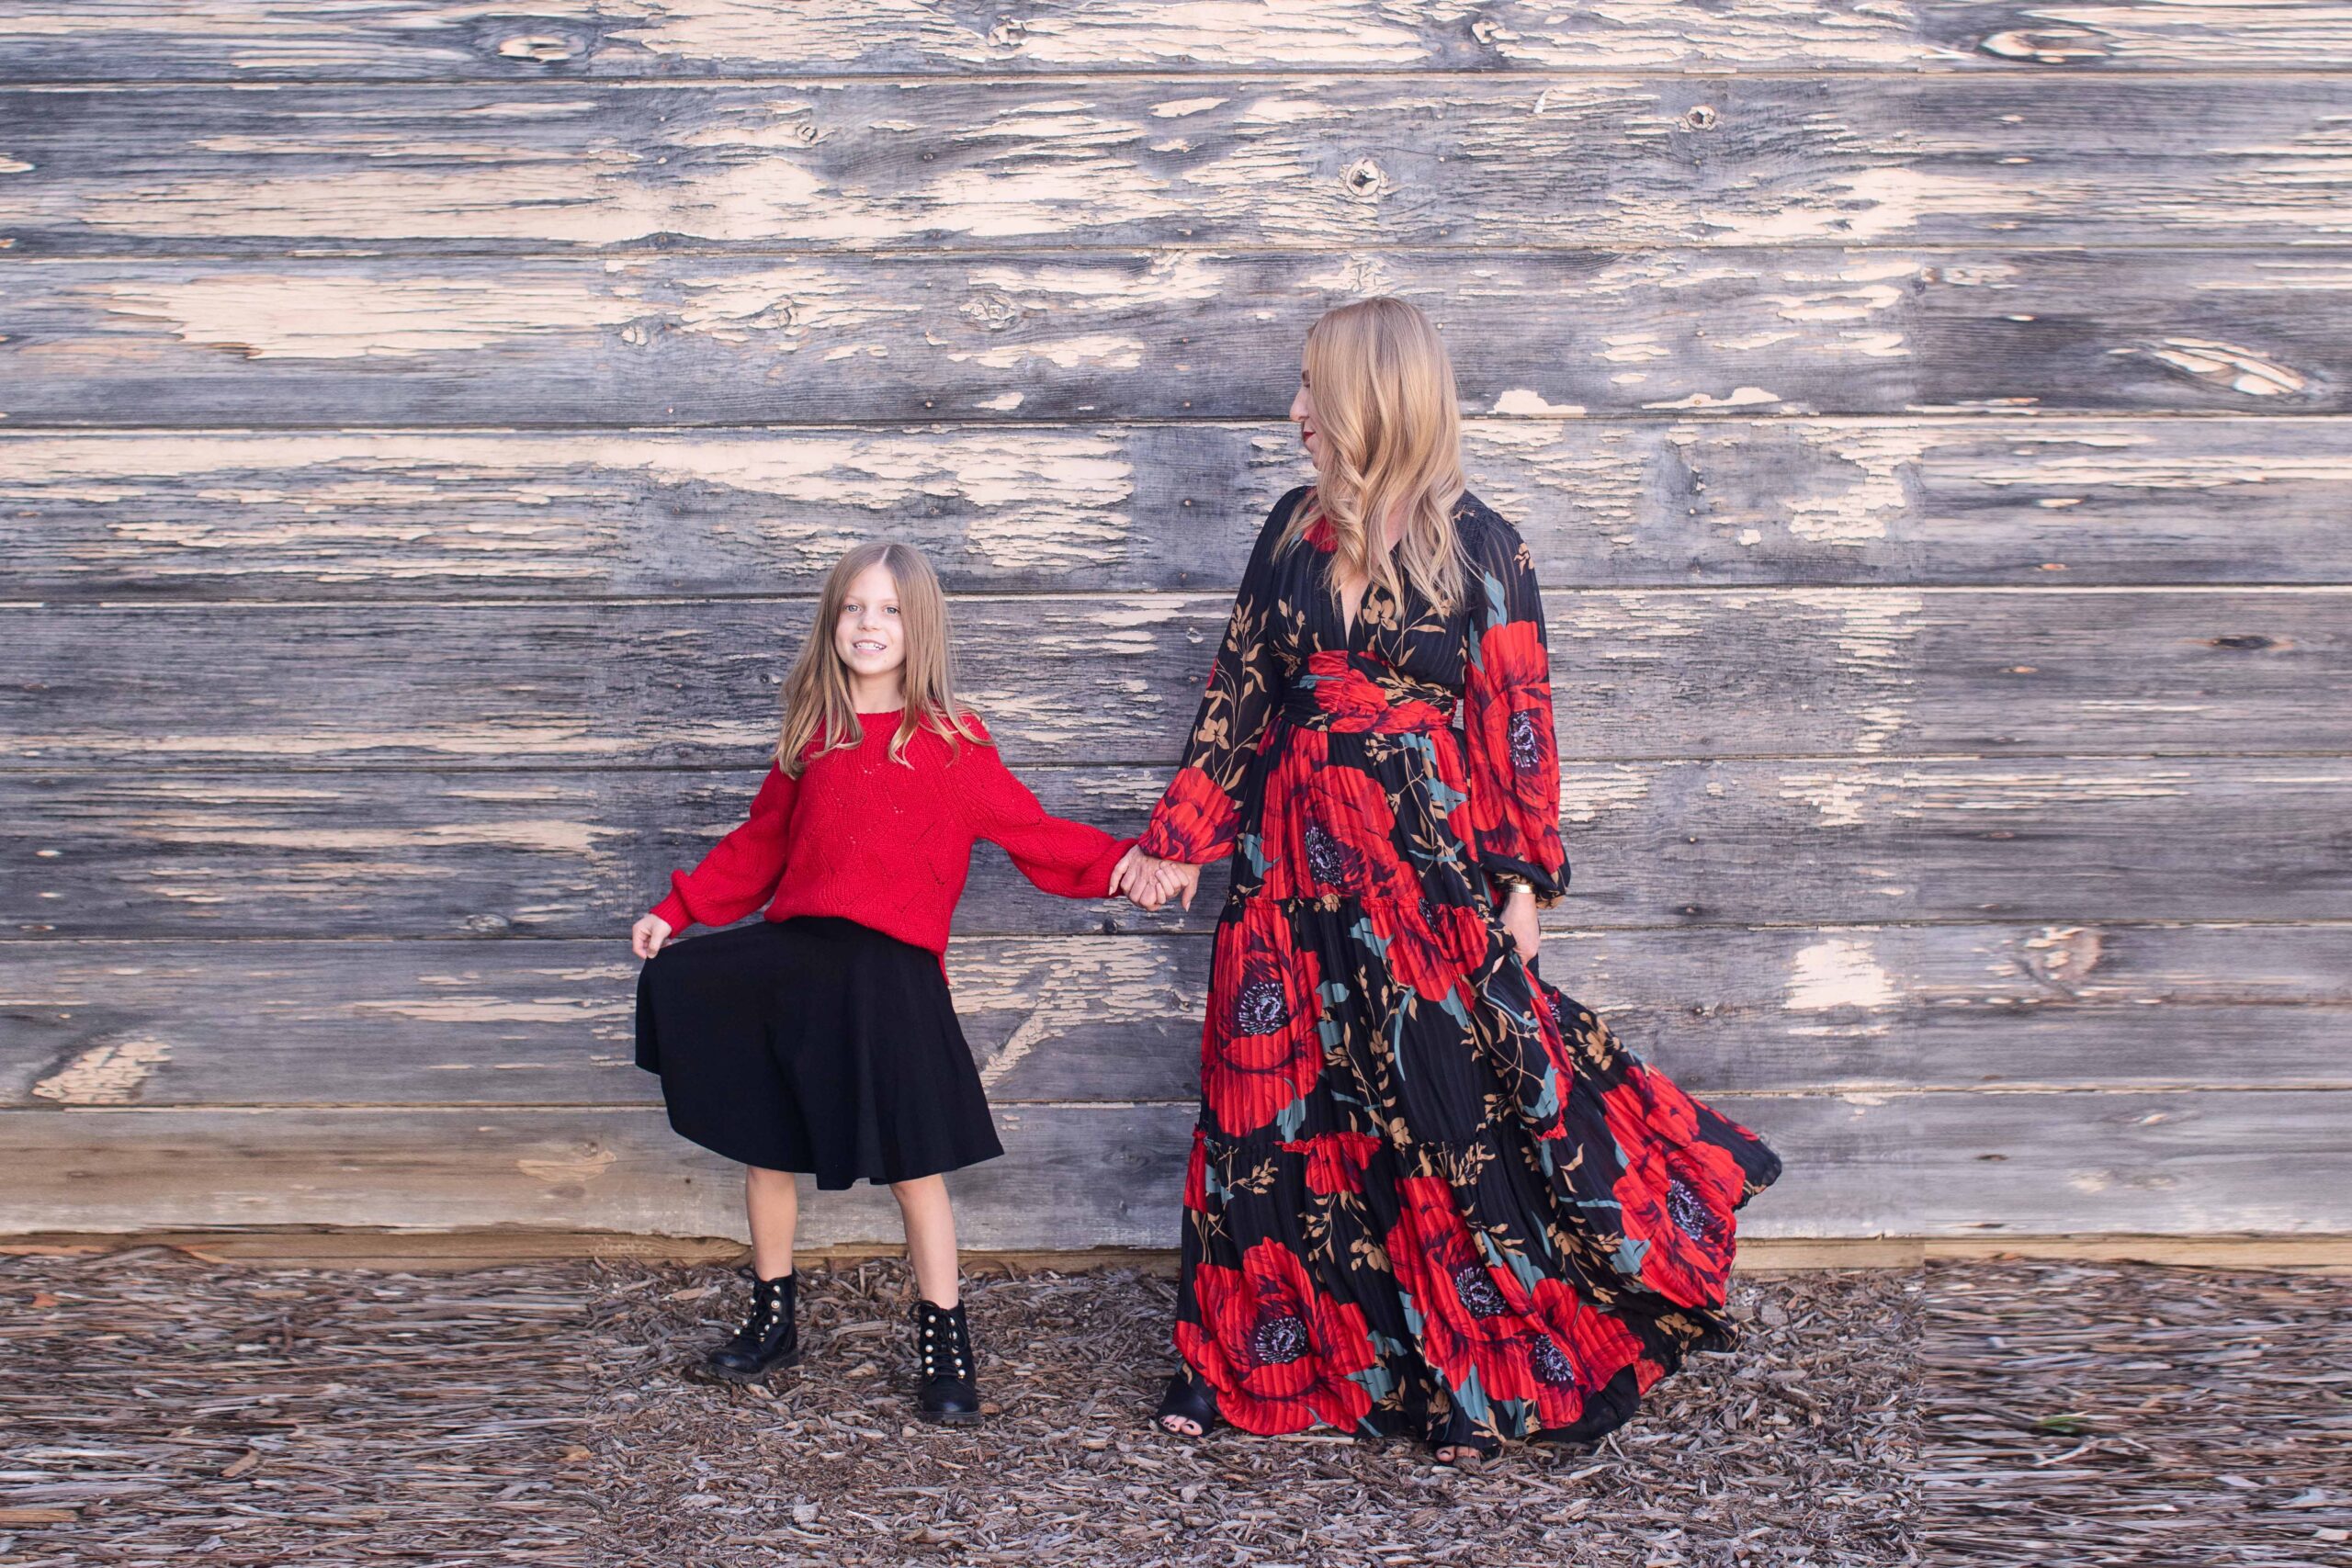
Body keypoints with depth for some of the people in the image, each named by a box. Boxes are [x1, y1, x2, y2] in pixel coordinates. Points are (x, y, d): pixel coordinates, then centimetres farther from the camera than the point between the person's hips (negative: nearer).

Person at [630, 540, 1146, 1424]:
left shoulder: (951, 743, 1)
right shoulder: (811, 737, 13)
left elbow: (1033, 833, 0)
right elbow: (760, 846, 21)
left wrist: (1116, 863, -15)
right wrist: (677, 910, 17)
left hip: (890, 968, -4)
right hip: (791, 954, 4)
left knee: (911, 1163, -1)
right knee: (766, 1146, 11)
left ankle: (943, 1341, 14)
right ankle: (772, 1319, 30)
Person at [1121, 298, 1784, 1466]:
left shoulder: (1479, 545, -4)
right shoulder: (1296, 528, 8)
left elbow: (1518, 720, -4)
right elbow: (1238, 693, 10)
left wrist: (1522, 881, -8)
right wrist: (1180, 840, 7)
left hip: (1426, 867, -4)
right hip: (1292, 864, 4)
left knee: (1446, 1113, 2)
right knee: (1272, 1110, 7)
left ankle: (1470, 1381, 16)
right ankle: (1244, 1357, 21)